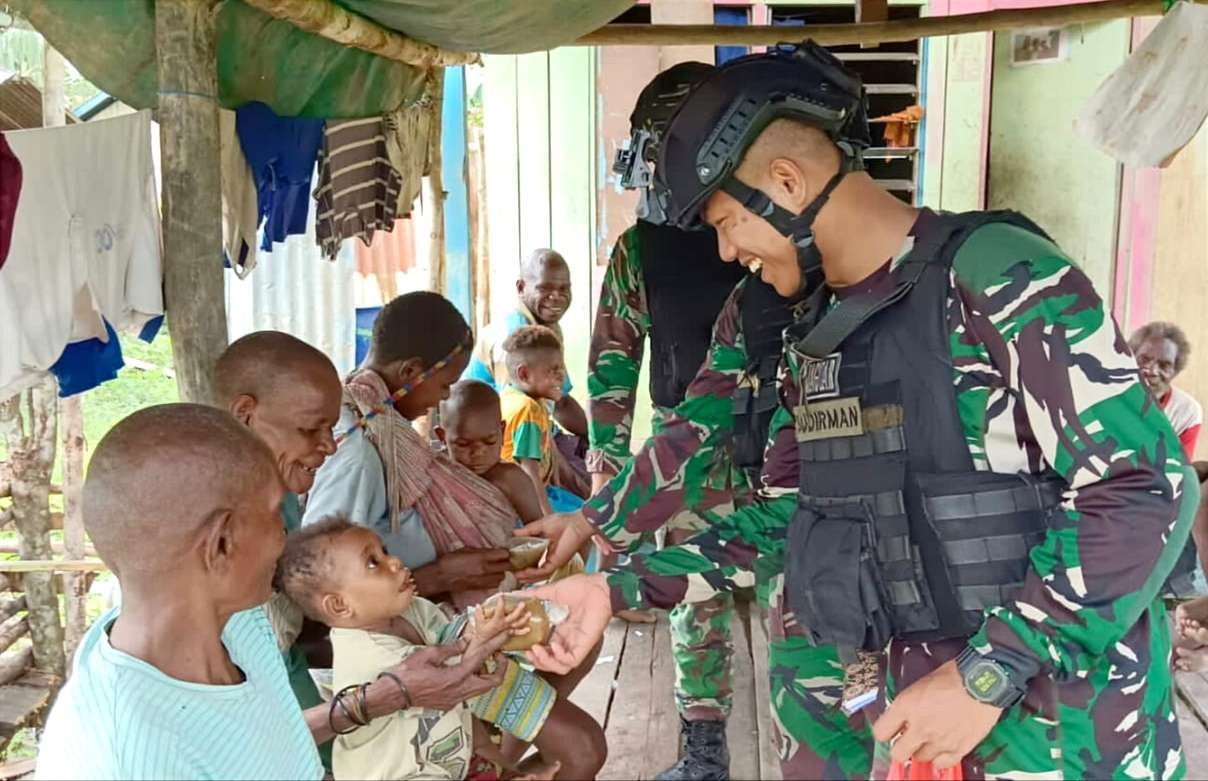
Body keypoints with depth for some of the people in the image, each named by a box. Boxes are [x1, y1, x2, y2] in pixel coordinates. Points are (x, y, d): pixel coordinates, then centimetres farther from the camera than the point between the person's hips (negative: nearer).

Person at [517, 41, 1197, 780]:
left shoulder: (993, 272, -17)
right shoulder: (818, 336, 6)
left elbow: (1145, 488, -20)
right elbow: (792, 510, 12)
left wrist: (988, 676, -22)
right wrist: (620, 588, 5)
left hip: (1062, 721, -6)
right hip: (925, 703, 6)